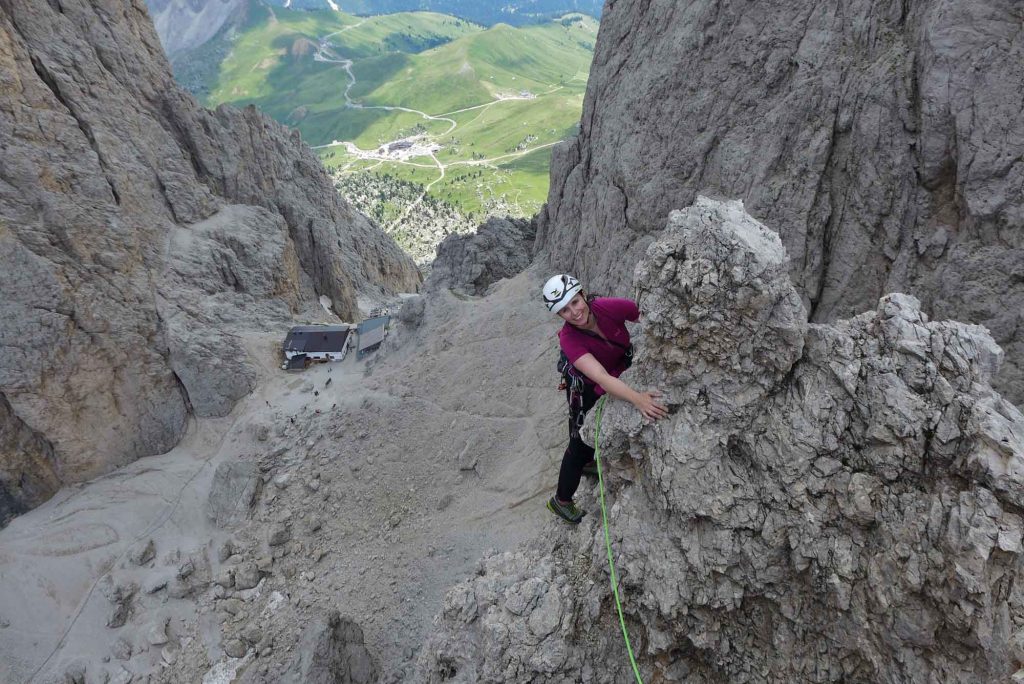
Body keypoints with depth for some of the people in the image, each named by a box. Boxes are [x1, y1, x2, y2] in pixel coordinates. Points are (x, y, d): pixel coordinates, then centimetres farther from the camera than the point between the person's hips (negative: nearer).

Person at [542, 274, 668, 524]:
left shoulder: (609, 307, -31)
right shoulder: (569, 339, -38)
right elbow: (602, 379, -48)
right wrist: (637, 398, -62)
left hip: (622, 377, 5)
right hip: (588, 391, -4)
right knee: (580, 444, 9)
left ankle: (588, 464, 61)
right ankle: (560, 501, 34)